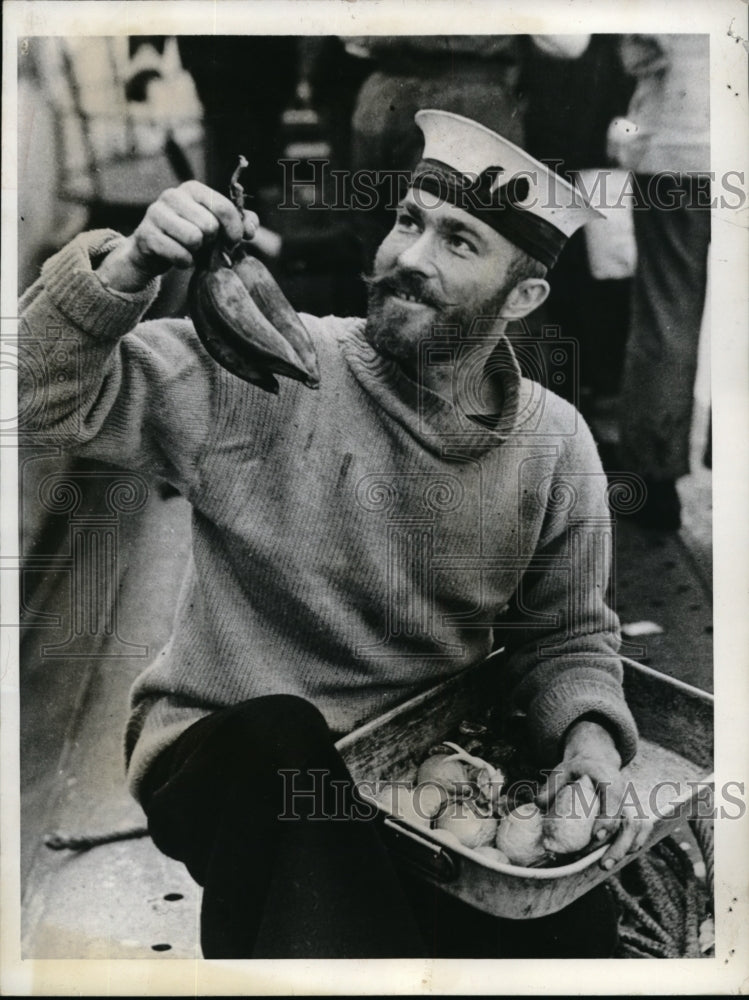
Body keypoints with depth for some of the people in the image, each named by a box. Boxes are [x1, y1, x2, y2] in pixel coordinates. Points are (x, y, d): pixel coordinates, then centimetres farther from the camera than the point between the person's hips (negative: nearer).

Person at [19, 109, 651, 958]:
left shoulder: (557, 448, -2)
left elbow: (566, 634, 9)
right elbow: (55, 396, -18)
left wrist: (588, 734, -10)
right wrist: (124, 272, -35)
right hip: (229, 756, -2)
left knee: (571, 932, -19)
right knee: (284, 739, -37)